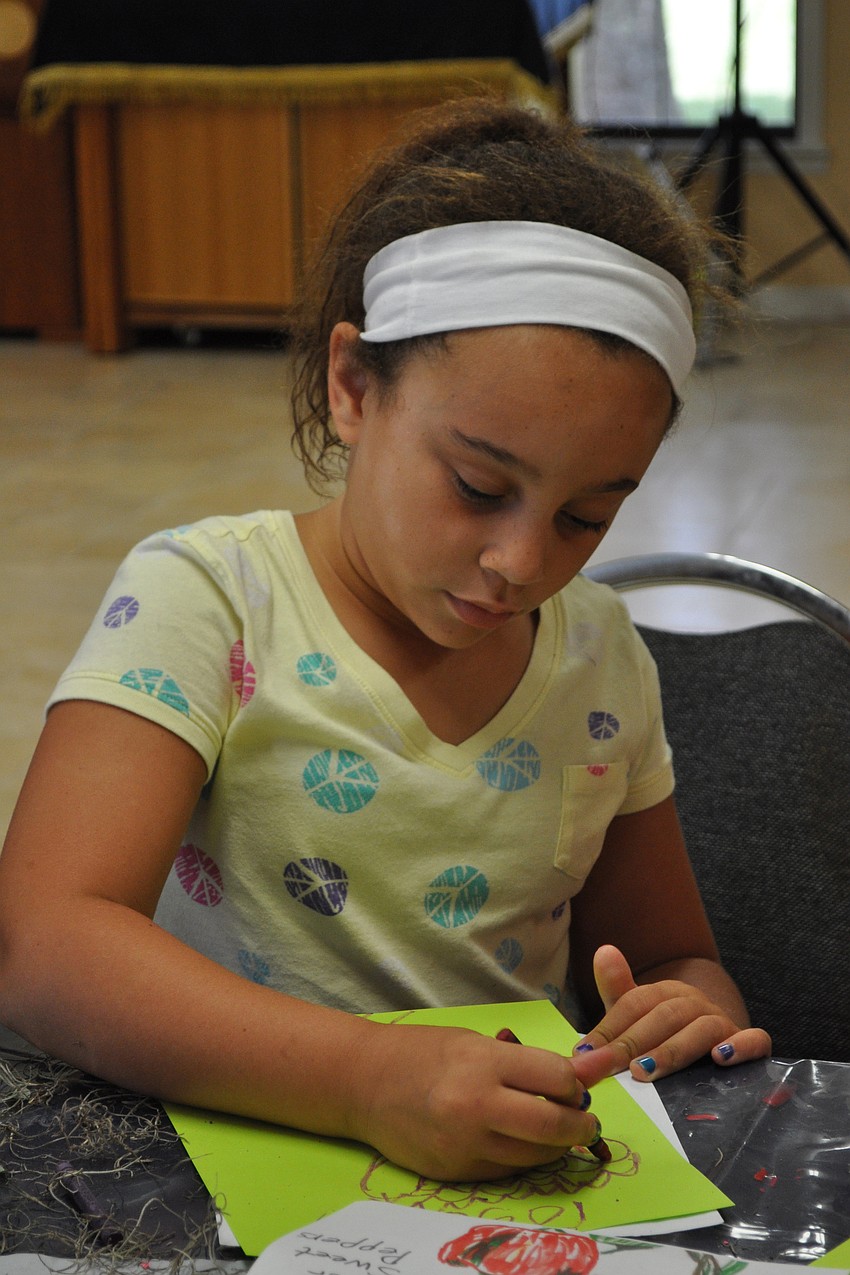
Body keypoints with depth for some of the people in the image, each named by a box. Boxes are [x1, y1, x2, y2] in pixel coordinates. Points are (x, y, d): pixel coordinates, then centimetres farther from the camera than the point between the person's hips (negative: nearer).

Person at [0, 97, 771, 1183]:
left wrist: (690, 1011, -7)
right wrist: (373, 1079, -35)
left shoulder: (601, 655, 7)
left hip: (537, 1170, 3)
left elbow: (674, 957, 18)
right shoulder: (205, 598, -9)